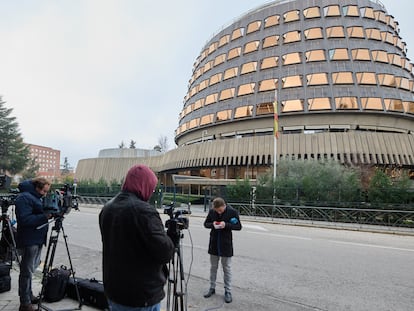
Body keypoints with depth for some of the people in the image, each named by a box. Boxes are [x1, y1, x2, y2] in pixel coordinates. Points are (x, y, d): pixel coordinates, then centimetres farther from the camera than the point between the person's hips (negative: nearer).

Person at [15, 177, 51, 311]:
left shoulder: (36, 197, 14)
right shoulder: (24, 198, -16)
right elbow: (24, 220, -24)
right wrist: (45, 217, -27)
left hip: (37, 240, 10)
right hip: (29, 241, -10)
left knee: (32, 268, 19)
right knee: (27, 271, -1)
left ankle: (28, 295, 34)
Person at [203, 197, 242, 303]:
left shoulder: (232, 212, -14)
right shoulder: (211, 211, -5)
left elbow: (239, 226, -8)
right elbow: (206, 223, 6)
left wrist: (226, 225, -24)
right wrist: (212, 224, -17)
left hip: (226, 244, -3)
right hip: (214, 243, 3)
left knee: (227, 268, 7)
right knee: (213, 267, 15)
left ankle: (228, 291, 20)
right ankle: (212, 288, 31)